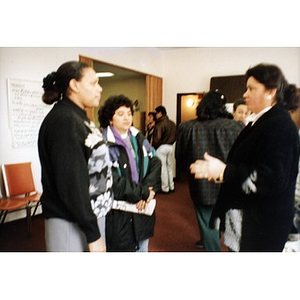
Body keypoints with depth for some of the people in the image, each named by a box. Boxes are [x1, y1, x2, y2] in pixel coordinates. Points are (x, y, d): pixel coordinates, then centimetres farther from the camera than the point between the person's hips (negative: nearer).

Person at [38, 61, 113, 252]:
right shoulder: (63, 121, -18)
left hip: (92, 214, 8)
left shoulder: (78, 118, 10)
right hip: (72, 224, -8)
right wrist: (92, 233, -17)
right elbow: (71, 183, -22)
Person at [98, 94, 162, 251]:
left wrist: (149, 189, -15)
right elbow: (114, 183, -20)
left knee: (142, 248, 20)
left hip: (143, 208, 6)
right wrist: (144, 192, -14)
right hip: (118, 212, -6)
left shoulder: (139, 138, 8)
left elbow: (155, 163, 1)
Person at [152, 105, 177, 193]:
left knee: (163, 168, 2)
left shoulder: (160, 124, -16)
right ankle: (171, 187, 23)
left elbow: (157, 139, -20)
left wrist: (153, 148, -6)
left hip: (162, 147, -7)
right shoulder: (172, 123, 7)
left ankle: (165, 188, 8)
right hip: (171, 147, 7)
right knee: (170, 167, 15)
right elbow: (175, 136, 11)